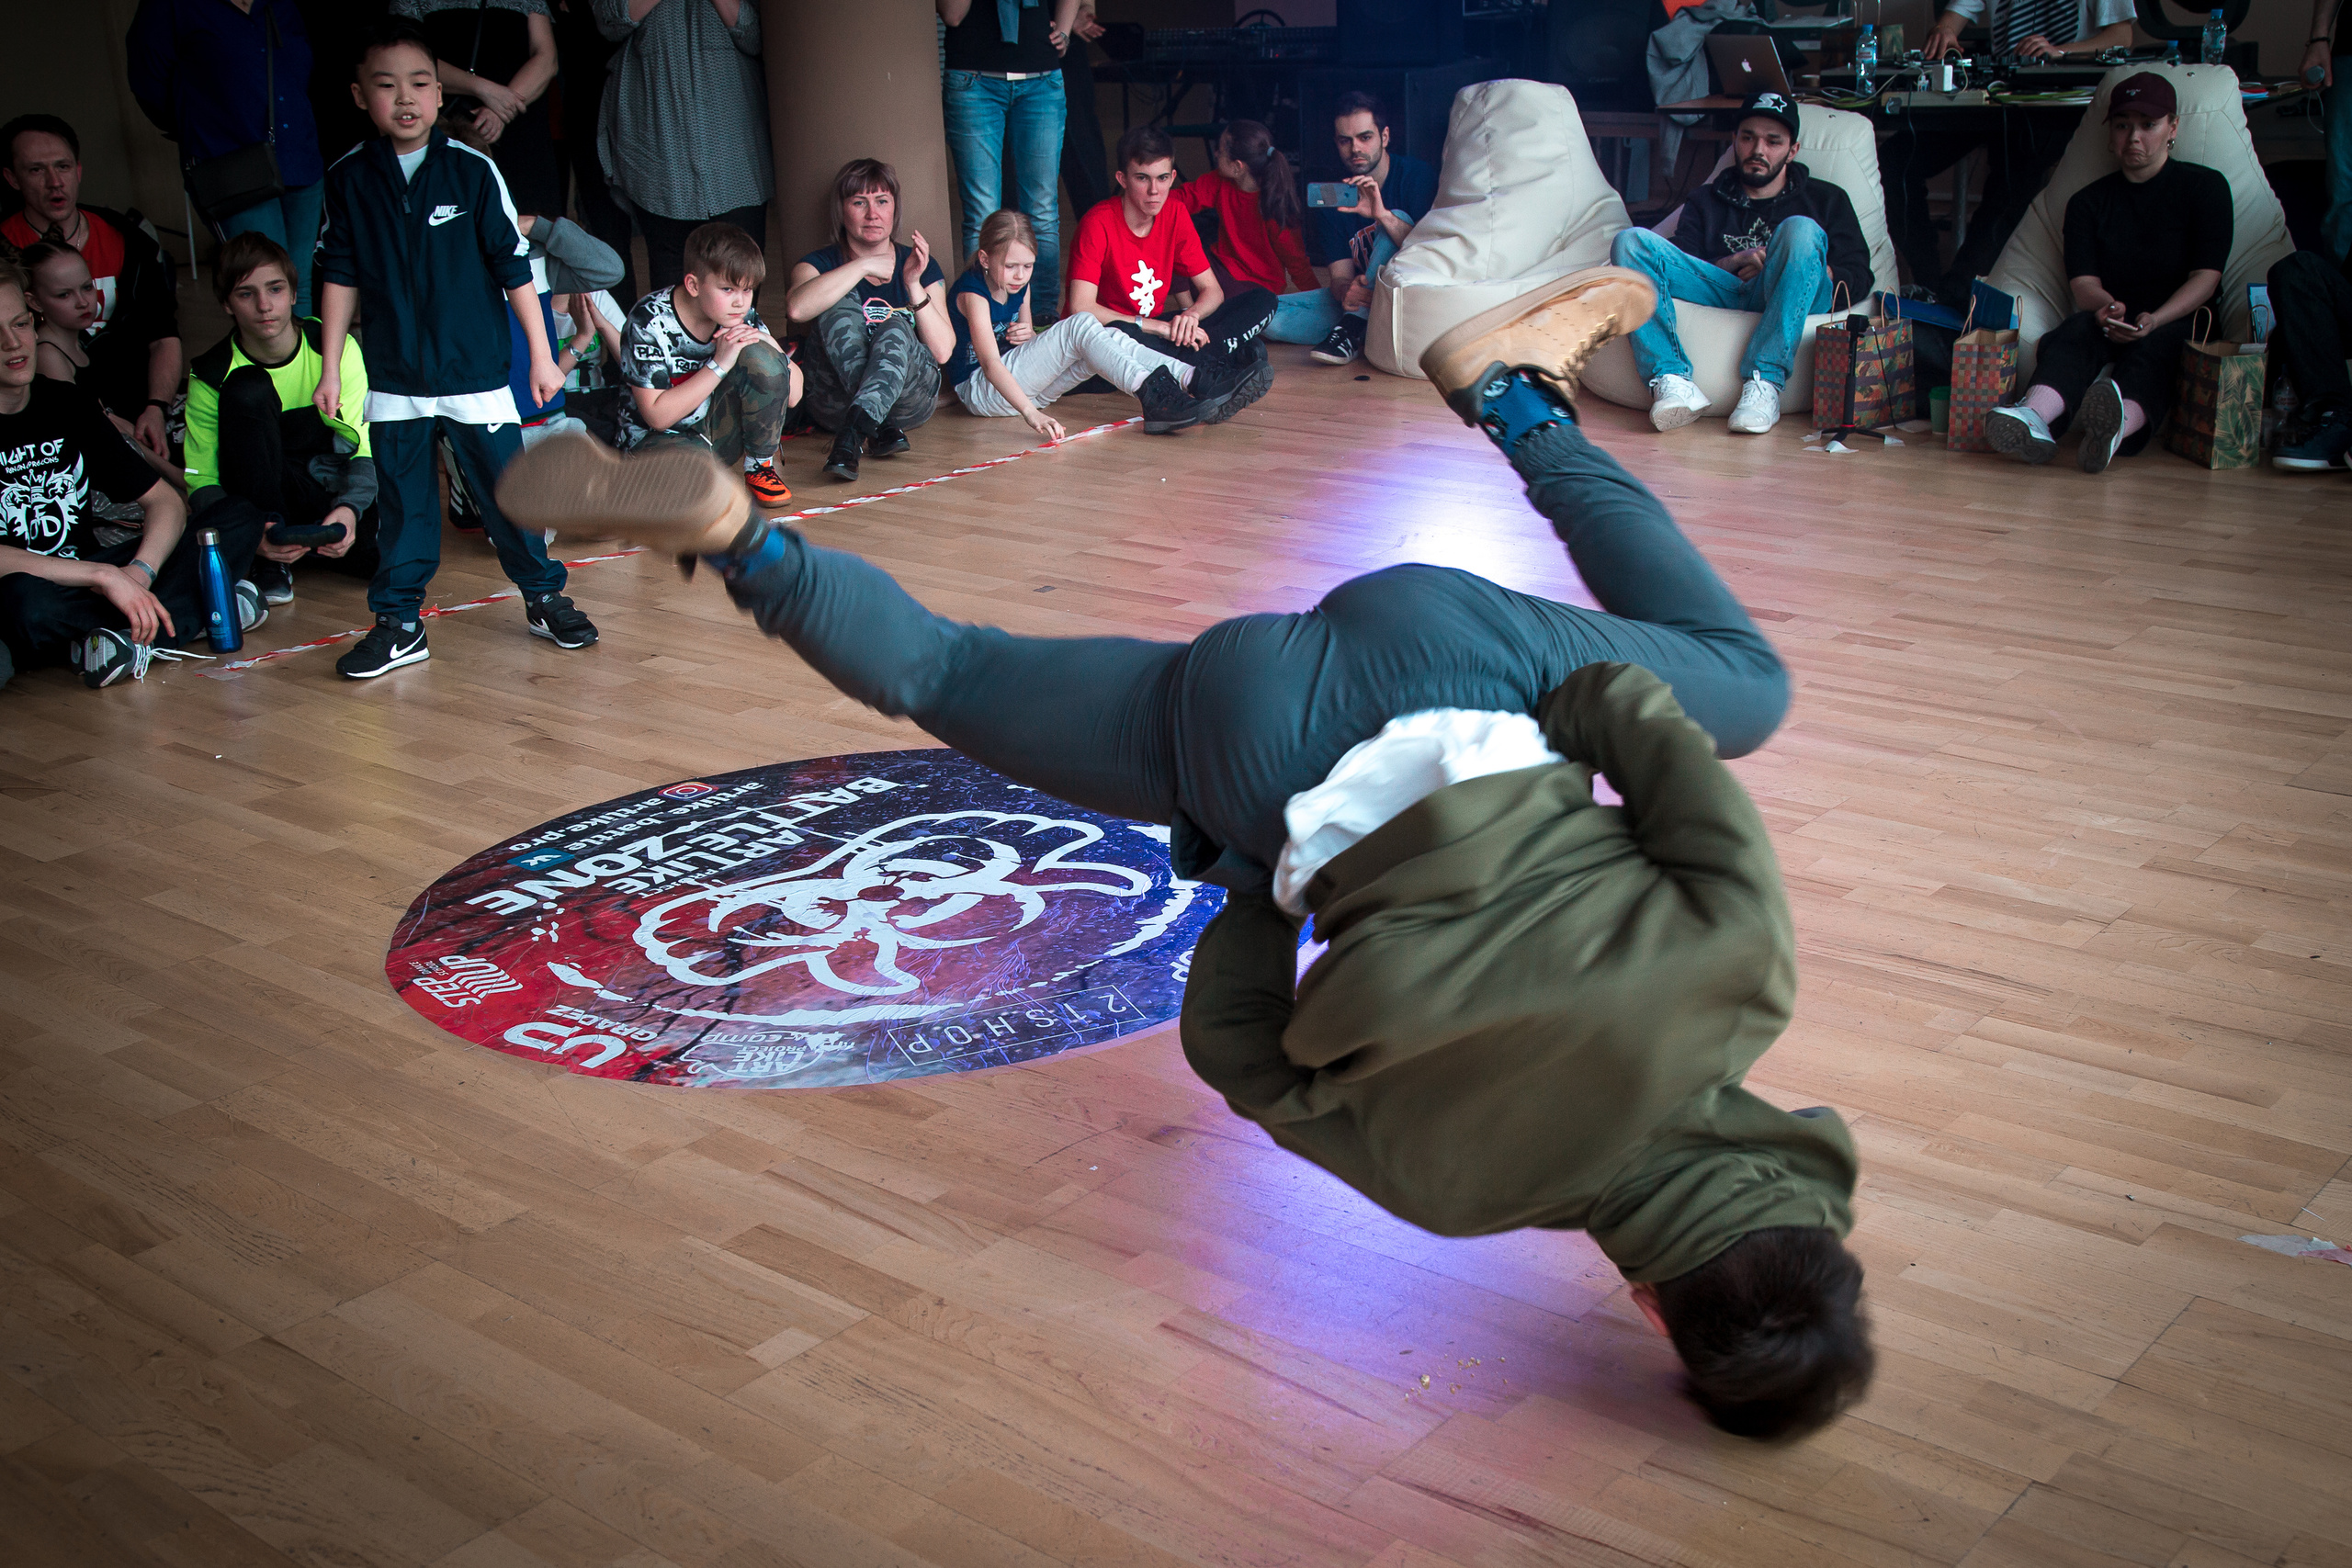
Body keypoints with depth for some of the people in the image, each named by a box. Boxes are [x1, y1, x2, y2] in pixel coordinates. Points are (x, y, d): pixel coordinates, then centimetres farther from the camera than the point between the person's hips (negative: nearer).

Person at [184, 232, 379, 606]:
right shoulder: (213, 376, -11)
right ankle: (272, 561, -24)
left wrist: (348, 508, -34)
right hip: (267, 494, -1)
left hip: (335, 488, 1)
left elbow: (367, 447, -12)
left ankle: (302, 539, 4)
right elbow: (201, 481, -12)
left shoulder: (336, 347, -10)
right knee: (247, 392, -29)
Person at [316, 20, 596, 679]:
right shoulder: (348, 179, 1)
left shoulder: (472, 170, -5)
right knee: (401, 503, 8)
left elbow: (514, 268, -2)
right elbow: (340, 277, 7)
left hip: (477, 374, -2)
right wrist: (330, 367, 7)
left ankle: (545, 597, 21)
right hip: (393, 380, 2)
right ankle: (398, 623, 17)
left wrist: (541, 356, 0)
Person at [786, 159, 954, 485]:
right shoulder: (820, 263, 5)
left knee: (896, 327, -29)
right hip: (835, 403, 0)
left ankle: (852, 436, -51)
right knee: (840, 304, -23)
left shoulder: (921, 266, 11)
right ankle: (881, 428, -36)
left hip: (910, 401, 1)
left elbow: (942, 351, -2)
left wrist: (914, 285, -12)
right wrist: (862, 267, -18)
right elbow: (797, 307, -23)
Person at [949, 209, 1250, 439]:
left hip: (1021, 386, 8)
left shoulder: (1019, 284, 9)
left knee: (1102, 339, -14)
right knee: (1080, 324, -25)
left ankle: (1189, 378, -27)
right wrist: (1031, 413, -46)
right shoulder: (972, 292, -18)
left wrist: (1030, 334, -5)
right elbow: (990, 362, -32)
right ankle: (1151, 394, -40)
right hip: (979, 390, -8)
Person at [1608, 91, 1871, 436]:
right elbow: (1679, 263, 13)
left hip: (1790, 300, -1)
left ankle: (1763, 382, -40)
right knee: (1631, 241, -18)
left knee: (1800, 229, -32)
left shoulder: (1825, 199, 28)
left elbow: (1858, 278, 12)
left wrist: (1809, 266, -8)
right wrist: (1730, 264, -7)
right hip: (1721, 289, 2)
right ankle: (1670, 378, -39)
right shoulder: (1705, 201, 32)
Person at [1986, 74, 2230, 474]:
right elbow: (2083, 283, 2)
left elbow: (2206, 277, -2)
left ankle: (2122, 423, -72)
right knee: (2072, 332, -32)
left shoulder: (2205, 186, 10)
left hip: (2178, 322, -2)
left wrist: (2154, 319, -21)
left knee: (2152, 348, -37)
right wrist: (2106, 307, -24)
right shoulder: (2088, 202, 16)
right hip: (2109, 321, 2)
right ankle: (2036, 419, -65)